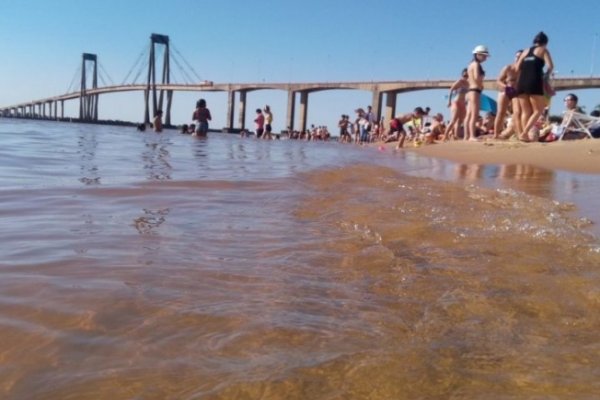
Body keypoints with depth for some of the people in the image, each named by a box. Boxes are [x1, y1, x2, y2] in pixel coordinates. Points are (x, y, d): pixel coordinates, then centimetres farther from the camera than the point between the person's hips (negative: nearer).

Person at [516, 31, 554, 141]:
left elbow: (517, 68, 14)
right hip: (534, 82, -5)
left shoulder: (526, 51, 20)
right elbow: (550, 66, -6)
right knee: (538, 110, 0)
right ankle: (524, 133, -15)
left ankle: (524, 134, 6)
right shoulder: (543, 50, 7)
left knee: (525, 111, 12)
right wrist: (546, 74, 12)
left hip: (521, 82, 5)